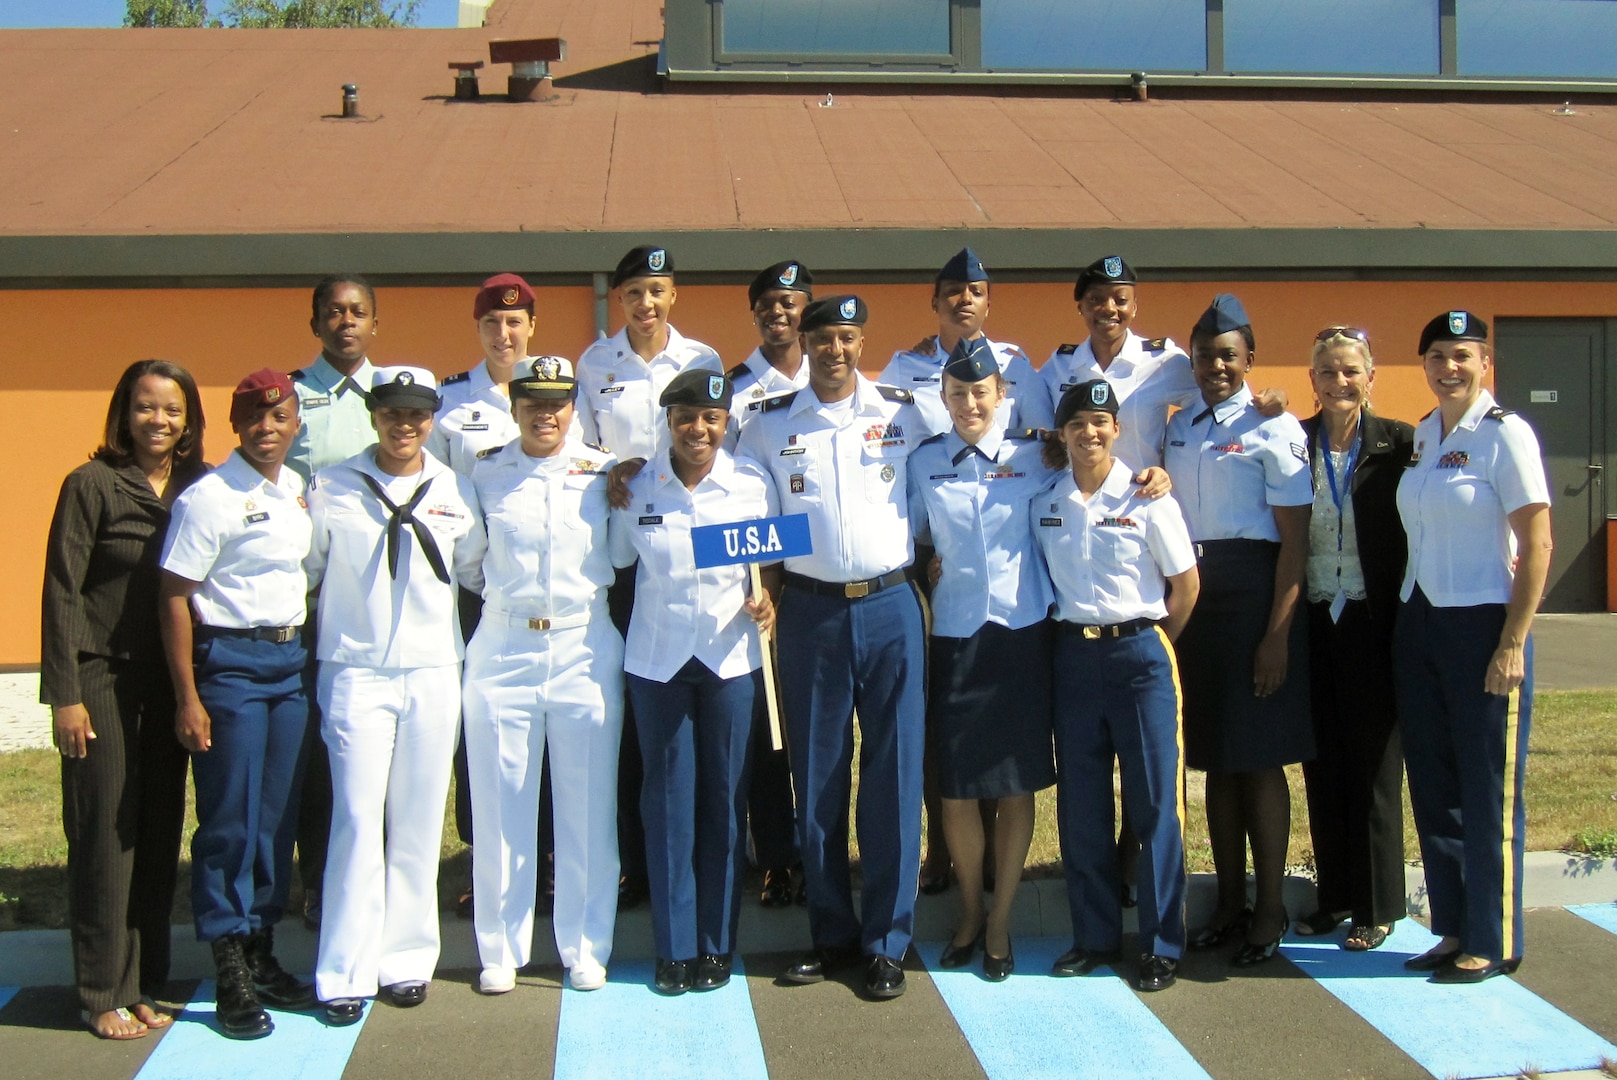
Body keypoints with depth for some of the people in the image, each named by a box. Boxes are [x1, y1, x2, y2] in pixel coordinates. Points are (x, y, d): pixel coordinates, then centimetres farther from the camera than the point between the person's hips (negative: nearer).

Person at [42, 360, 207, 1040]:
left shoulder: (200, 489, 6)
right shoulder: (91, 485, -6)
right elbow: (61, 591, -7)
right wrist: (64, 694, -11)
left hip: (168, 683, 4)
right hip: (103, 680, -4)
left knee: (159, 834, 7)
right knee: (105, 834, 1)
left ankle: (143, 984, 18)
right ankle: (103, 993, 10)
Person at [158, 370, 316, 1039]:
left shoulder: (298, 490, 10)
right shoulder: (209, 498, -10)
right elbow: (173, 598, -11)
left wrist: (309, 659, 12)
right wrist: (187, 699, -13)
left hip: (291, 661, 6)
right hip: (231, 662, -6)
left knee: (277, 817, 10)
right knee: (230, 821, 0)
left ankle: (262, 955, 22)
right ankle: (230, 976, 10)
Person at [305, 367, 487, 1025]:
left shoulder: (456, 491, 6)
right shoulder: (330, 489, 2)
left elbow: (477, 571, 15)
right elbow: (303, 571, 8)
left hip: (434, 674, 2)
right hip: (355, 674, -2)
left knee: (418, 824, 7)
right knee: (357, 819, -6)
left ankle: (406, 960, 18)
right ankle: (346, 976, 2)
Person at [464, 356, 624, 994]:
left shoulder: (605, 473, 3)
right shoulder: (484, 477, 6)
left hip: (585, 648, 0)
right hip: (503, 649, 1)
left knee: (587, 805, 4)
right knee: (499, 804, 4)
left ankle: (585, 947, 17)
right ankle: (501, 949, 17)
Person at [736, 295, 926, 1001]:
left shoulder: (902, 412, 5)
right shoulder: (768, 424, 5)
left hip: (890, 606, -1)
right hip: (809, 612, 1)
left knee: (893, 776, 0)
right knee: (816, 779, 5)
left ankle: (887, 943, 10)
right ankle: (831, 935, 17)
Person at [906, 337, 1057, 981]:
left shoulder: (1033, 456, 3)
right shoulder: (924, 462, 6)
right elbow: (908, 541, 11)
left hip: (1022, 632, -1)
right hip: (954, 634, 1)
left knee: (1016, 784, 5)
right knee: (956, 787, 3)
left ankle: (1000, 920, 19)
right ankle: (969, 910, 24)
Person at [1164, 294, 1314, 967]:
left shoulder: (1273, 429, -6)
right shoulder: (1178, 429, 12)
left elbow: (1293, 539, -10)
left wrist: (1277, 634, -16)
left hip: (1251, 593, -6)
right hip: (1189, 593, 6)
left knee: (1259, 755, -1)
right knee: (1215, 757, 11)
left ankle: (1270, 910, 11)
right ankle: (1229, 903, 21)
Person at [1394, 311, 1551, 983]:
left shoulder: (1504, 433, -9)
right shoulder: (1421, 435, 11)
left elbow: (1537, 543, -12)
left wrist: (1513, 643, -16)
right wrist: (1403, 619, 8)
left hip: (1482, 624, -7)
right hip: (1418, 624, 7)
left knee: (1488, 789, 1)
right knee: (1432, 784, 11)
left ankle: (1493, 941, 11)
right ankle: (1452, 928, 22)